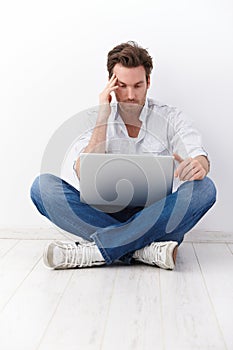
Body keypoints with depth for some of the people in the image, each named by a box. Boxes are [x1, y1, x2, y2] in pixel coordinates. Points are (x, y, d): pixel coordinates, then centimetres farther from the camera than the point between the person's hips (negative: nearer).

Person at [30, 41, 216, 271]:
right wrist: (103, 116, -11)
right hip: (104, 214, 0)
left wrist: (197, 165, -34)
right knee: (43, 185, -22)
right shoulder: (96, 119, 6)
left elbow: (200, 158, -9)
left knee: (204, 188, -29)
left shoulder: (169, 117, 6)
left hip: (154, 214, 0)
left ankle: (95, 250, -31)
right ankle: (147, 249, -31)